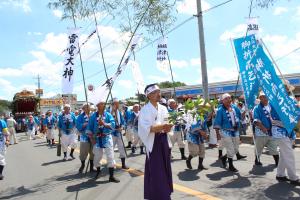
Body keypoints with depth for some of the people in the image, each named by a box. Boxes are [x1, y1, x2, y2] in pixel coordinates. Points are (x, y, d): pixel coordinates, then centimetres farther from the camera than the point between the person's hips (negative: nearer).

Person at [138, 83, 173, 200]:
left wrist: (167, 127, -9)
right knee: (155, 171, -2)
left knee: (165, 168, 13)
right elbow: (146, 128, -19)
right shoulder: (145, 110, -10)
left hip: (164, 141, 6)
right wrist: (162, 126, -26)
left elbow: (166, 124, 14)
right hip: (153, 142, -6)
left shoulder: (163, 108, 10)